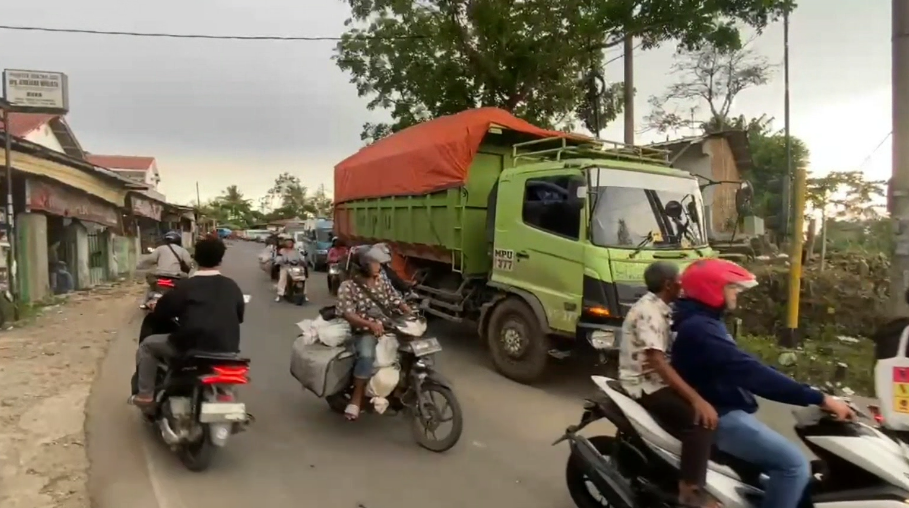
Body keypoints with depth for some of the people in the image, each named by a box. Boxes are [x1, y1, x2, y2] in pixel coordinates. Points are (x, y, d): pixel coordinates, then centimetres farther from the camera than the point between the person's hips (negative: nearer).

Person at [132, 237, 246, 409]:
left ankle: (145, 395, 15)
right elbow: (240, 316, 19)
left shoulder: (185, 286, -6)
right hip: (227, 350, 4)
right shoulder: (232, 287, 6)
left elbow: (160, 313, 0)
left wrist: (155, 307, 23)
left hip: (191, 349, -4)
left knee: (148, 345, 18)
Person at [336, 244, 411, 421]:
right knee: (367, 355, -36)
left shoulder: (383, 282, 10)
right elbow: (348, 314, -17)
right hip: (364, 333, -5)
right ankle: (357, 398, -21)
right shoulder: (348, 286, -7)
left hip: (388, 329, 6)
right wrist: (371, 324, -31)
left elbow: (398, 302, 6)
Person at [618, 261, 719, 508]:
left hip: (656, 381, 10)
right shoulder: (649, 311, -19)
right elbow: (657, 362, -29)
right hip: (645, 385, -10)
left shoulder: (657, 308, 13)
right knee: (701, 419, -24)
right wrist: (696, 399, -34)